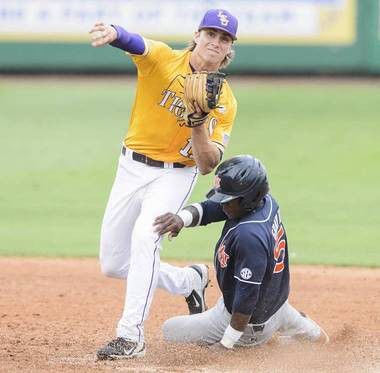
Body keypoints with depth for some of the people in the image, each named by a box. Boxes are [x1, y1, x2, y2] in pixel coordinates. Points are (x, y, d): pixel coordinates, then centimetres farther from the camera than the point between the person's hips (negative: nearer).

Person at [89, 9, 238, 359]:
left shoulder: (224, 101, -7)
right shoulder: (162, 60, -9)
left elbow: (208, 165, -11)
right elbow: (136, 43, -34)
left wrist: (198, 124, -28)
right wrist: (114, 33, -57)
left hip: (175, 175, -3)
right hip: (131, 168, 3)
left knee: (144, 238, -29)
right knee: (113, 264, 8)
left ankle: (131, 335, -27)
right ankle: (190, 281, 32)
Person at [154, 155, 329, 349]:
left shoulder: (249, 237, -36)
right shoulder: (267, 202, -12)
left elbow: (247, 299, -31)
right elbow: (207, 209, -12)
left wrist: (225, 344, -25)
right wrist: (182, 218, -33)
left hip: (251, 325, -8)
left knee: (169, 330, 4)